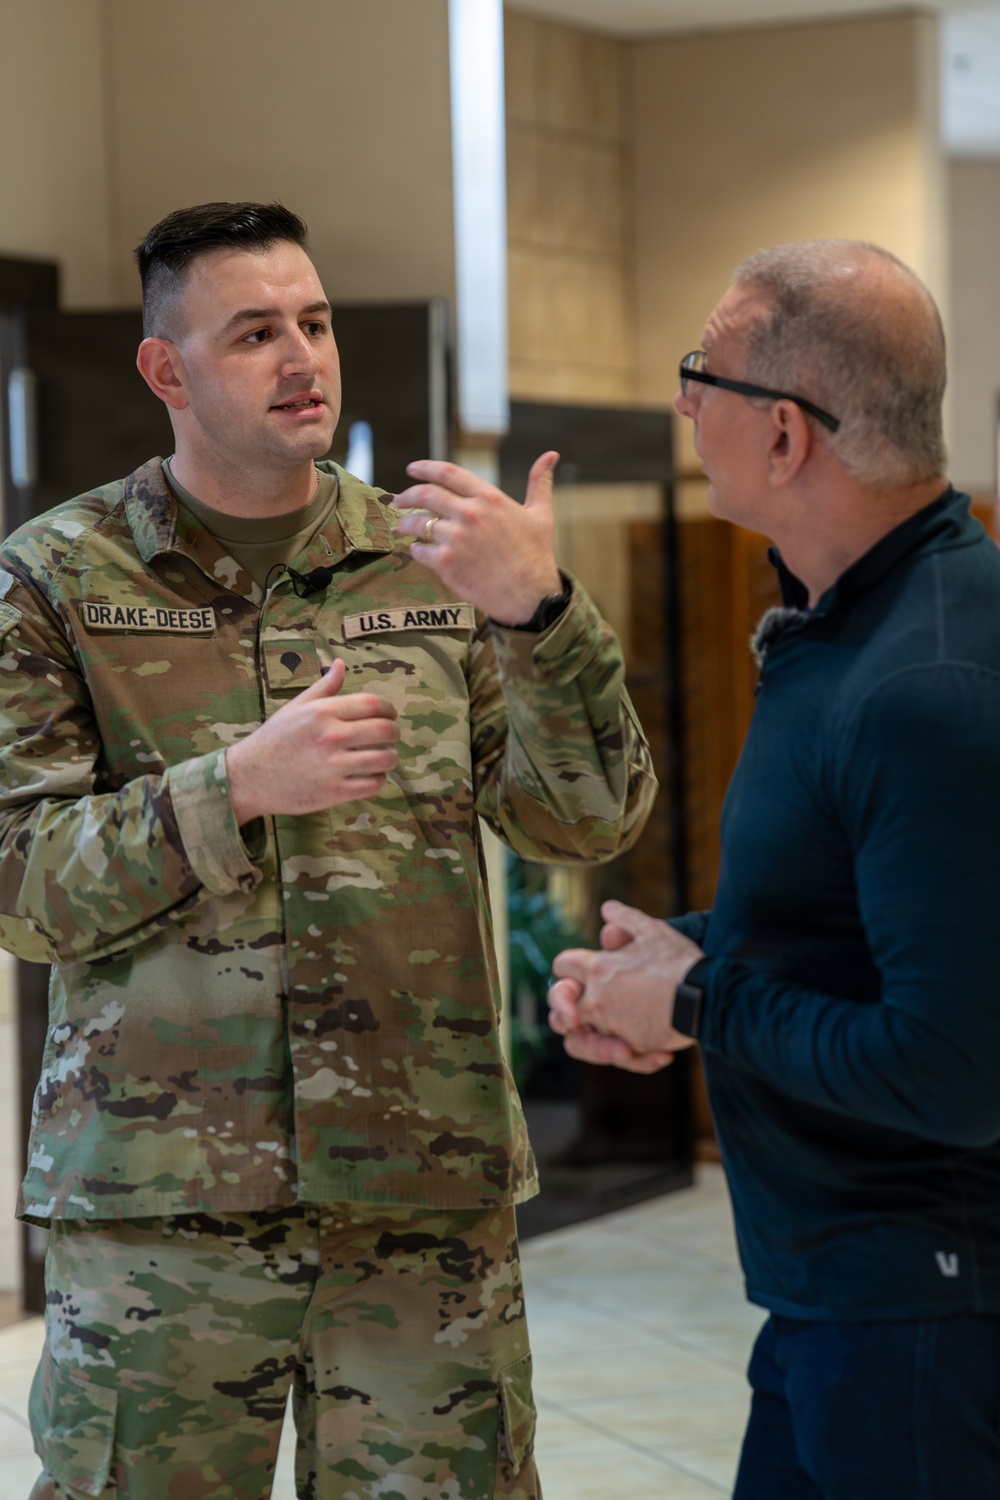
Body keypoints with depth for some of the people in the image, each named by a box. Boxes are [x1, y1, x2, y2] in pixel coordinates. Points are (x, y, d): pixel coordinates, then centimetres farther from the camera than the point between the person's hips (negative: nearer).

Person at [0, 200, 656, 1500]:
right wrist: (236, 785, -18)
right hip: (161, 1198, -2)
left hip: (427, 1194, 2)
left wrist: (537, 613, -15)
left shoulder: (432, 562, 8)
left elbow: (589, 821, 1)